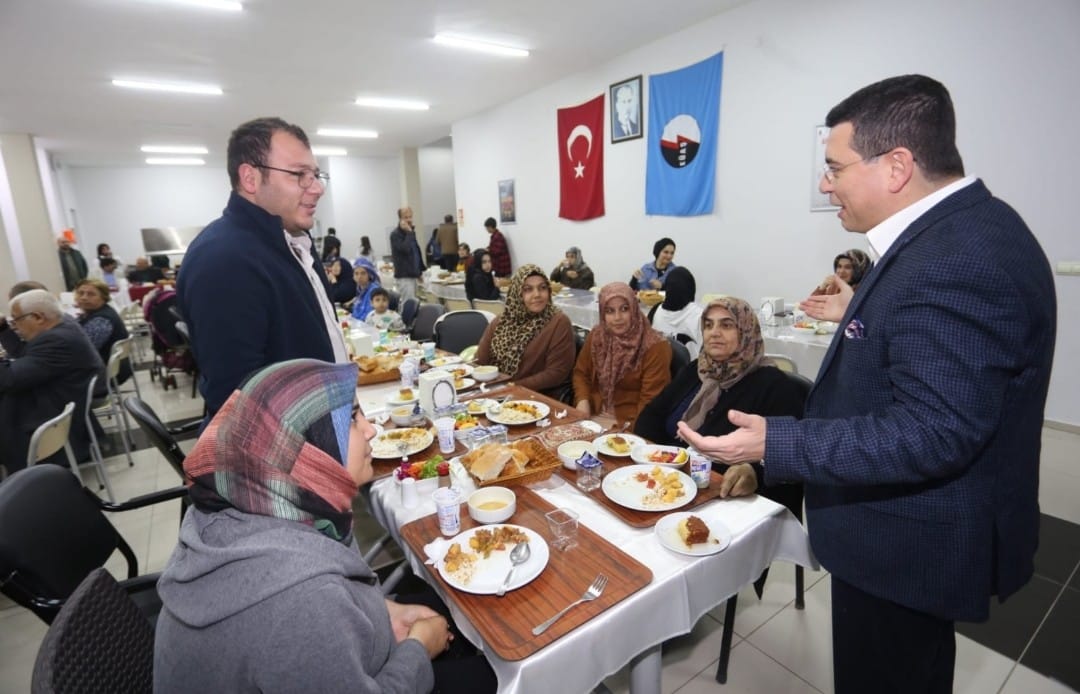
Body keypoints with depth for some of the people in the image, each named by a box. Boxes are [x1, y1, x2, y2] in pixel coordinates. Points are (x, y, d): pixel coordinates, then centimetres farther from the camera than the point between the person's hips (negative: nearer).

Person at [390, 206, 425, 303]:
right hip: (404, 276, -9)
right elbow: (405, 249, -27)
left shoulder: (410, 232, 15)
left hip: (412, 274, 9)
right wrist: (409, 232, -20)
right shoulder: (395, 235, -11)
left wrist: (420, 271, 20)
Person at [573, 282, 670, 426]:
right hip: (593, 416, 5)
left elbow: (651, 401, -12)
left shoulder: (655, 346, -11)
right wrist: (583, 401, -3)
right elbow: (581, 373, 15)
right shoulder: (596, 336, 5)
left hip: (629, 424, -4)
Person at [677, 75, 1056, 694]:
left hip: (909, 546, -9)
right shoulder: (964, 228, 3)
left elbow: (933, 435, -31)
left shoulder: (957, 263, -29)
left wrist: (774, 443, -32)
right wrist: (861, 316, 25)